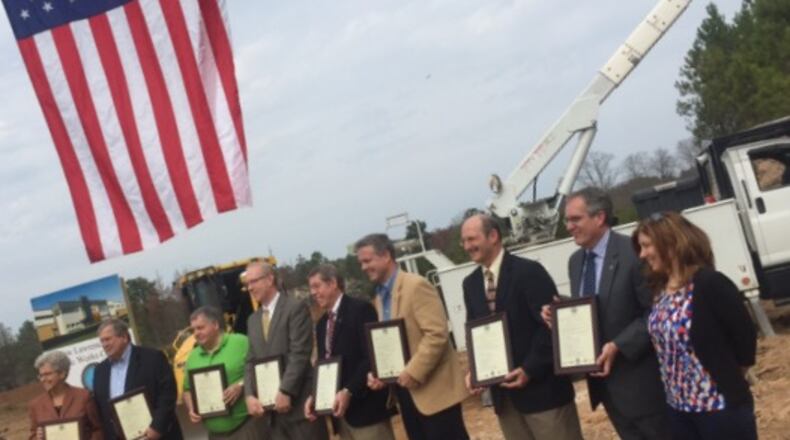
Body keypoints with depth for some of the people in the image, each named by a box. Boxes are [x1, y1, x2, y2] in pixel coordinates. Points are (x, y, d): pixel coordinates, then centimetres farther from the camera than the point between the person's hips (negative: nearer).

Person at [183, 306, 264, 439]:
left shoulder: (240, 342, -3)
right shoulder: (193, 357, 12)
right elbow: (187, 390, 19)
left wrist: (241, 386, -19)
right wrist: (191, 409, 1)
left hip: (246, 426, -5)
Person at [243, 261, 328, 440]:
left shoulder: (296, 308, -4)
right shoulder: (253, 320, 18)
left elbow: (300, 354, -12)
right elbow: (251, 362, 14)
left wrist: (285, 392, -17)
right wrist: (250, 395, -2)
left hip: (299, 402, -6)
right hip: (269, 407, 6)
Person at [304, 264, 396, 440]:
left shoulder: (360, 309, -7)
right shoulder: (321, 324, 18)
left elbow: (372, 357, -14)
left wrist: (348, 391, -21)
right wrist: (315, 396, 2)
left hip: (365, 406, -7)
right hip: (339, 409, 7)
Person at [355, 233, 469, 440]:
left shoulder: (416, 285, -14)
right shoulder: (380, 296, 13)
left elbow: (437, 334, -21)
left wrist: (413, 373, -21)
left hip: (434, 389, -8)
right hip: (406, 391, 8)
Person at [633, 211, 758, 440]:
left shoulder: (709, 283, -18)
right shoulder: (660, 289, 6)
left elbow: (745, 334, -14)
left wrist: (730, 377, 0)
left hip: (721, 406, -8)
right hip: (679, 408, 8)